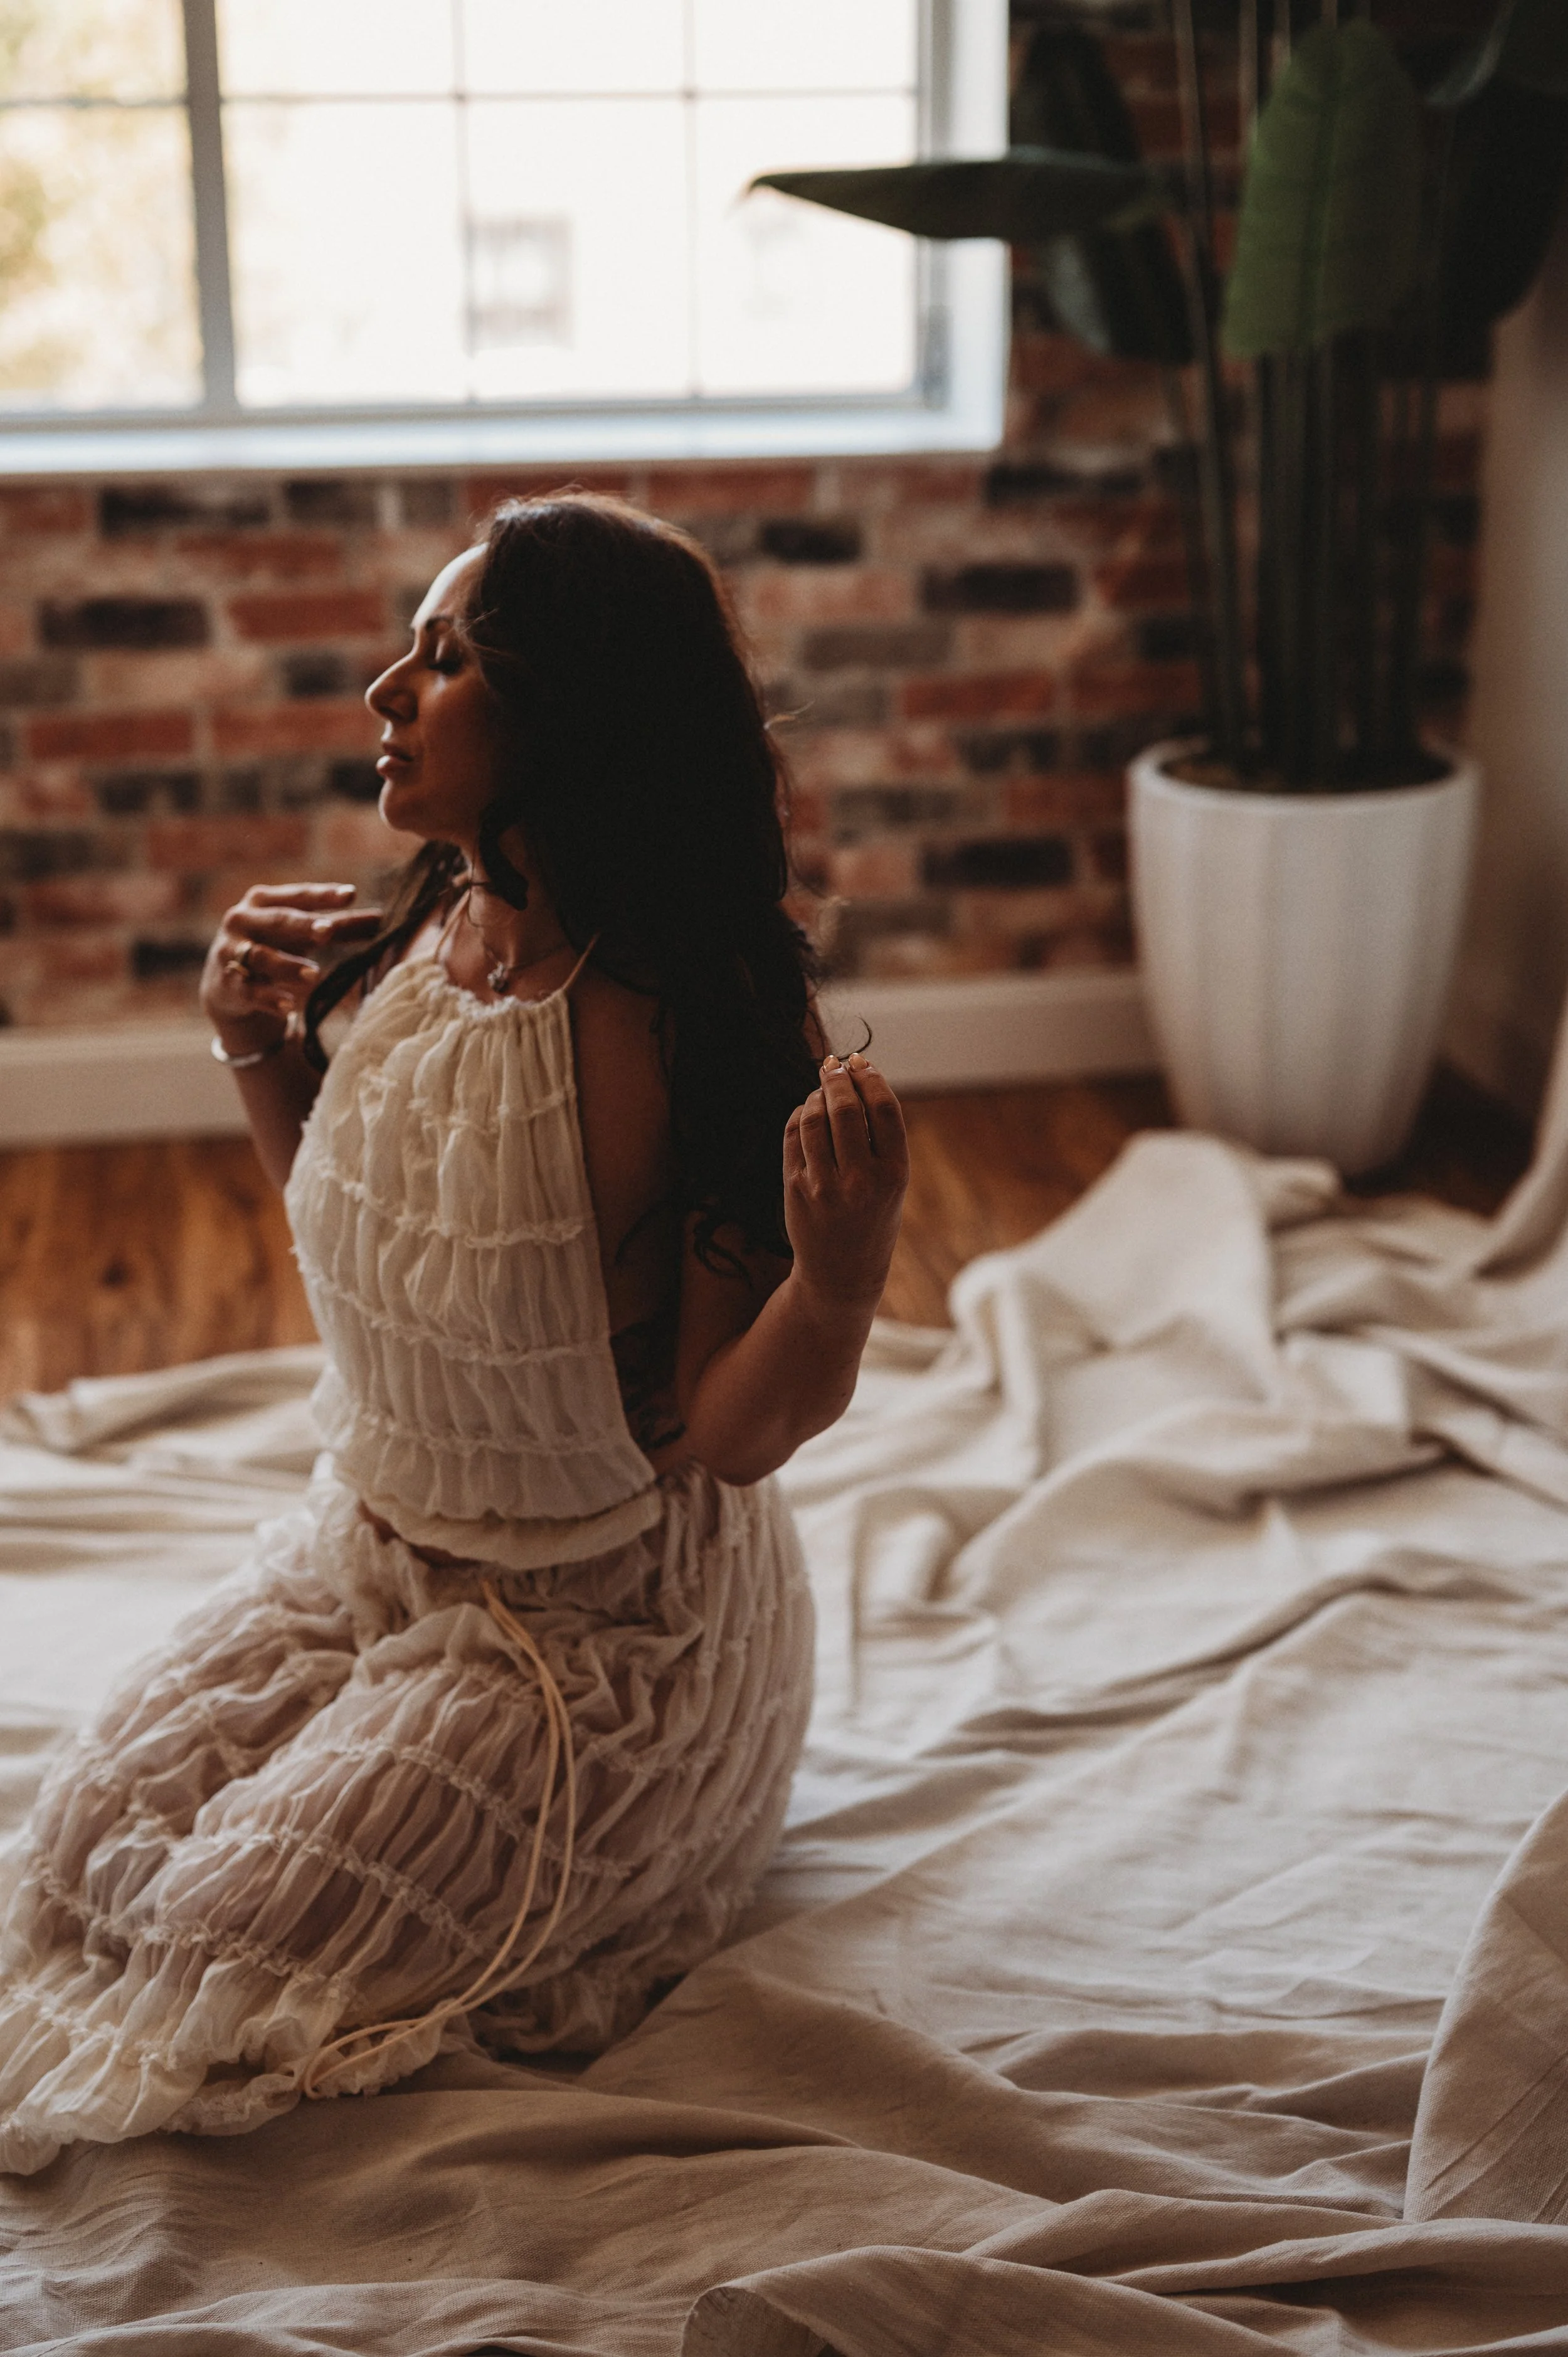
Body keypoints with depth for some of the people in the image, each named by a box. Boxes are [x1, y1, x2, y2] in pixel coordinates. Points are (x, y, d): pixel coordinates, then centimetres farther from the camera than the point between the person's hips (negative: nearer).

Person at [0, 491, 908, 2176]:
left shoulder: (654, 1041, -30)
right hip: (372, 1549, 8)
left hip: (596, 1624, -7)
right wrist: (259, 1047, -2)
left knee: (249, 1935, -8)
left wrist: (840, 1277, -43)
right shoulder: (414, 946, -6)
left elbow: (726, 1436, -24)